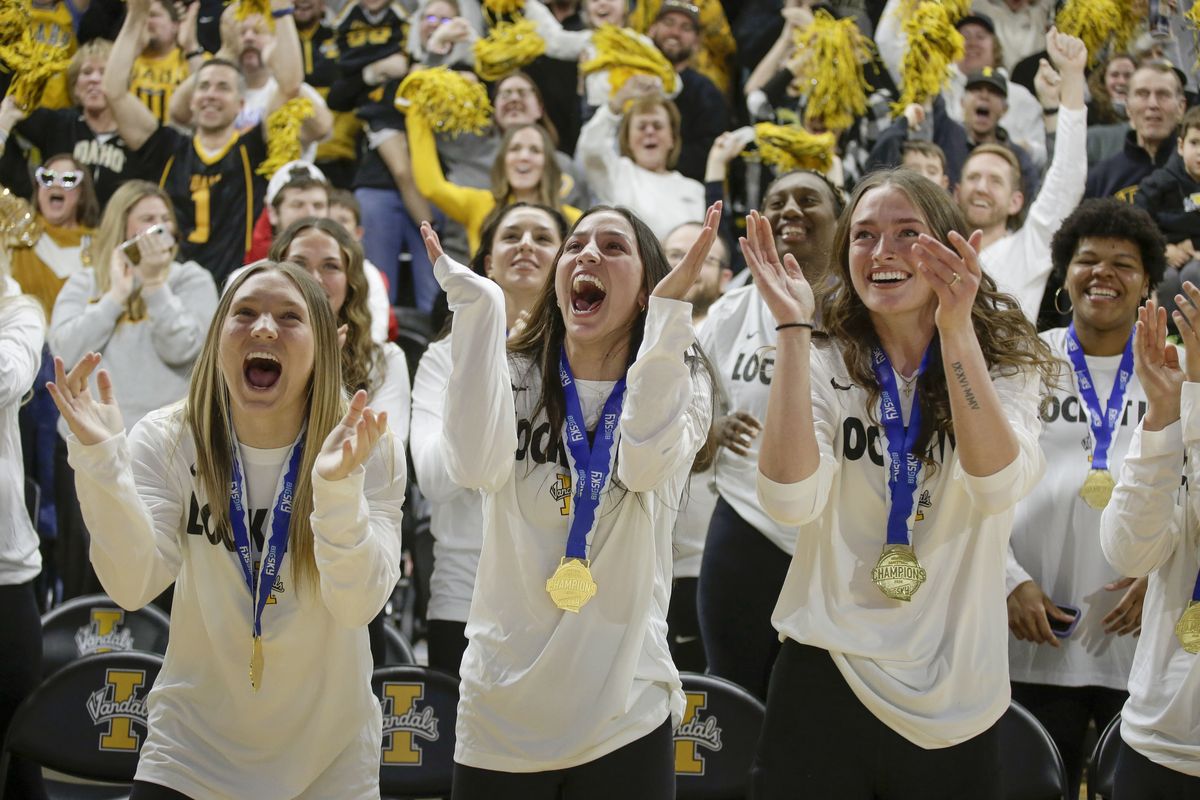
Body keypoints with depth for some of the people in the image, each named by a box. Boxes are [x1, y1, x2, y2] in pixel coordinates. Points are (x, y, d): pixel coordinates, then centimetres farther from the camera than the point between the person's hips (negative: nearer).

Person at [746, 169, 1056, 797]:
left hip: (956, 695, 1)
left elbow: (999, 484, -20)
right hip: (827, 680, -1)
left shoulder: (1003, 366, 0)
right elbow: (792, 501, -19)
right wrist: (793, 328, -21)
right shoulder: (827, 369, -1)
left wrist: (956, 328, -28)